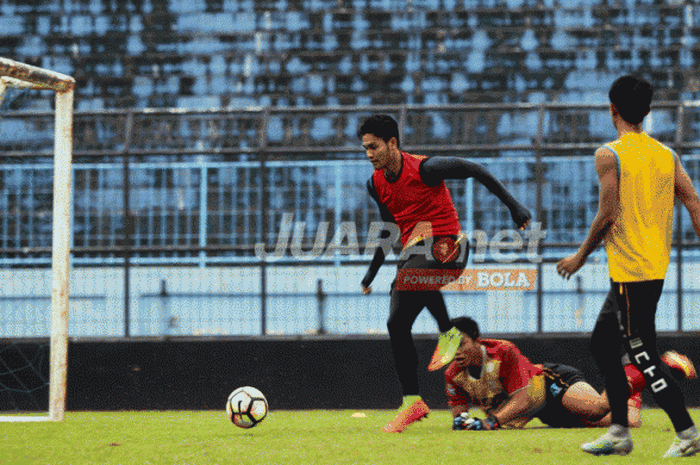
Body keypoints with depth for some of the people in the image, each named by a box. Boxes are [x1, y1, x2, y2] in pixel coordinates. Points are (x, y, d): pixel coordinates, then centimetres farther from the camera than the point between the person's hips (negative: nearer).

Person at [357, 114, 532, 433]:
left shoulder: (424, 169, -14)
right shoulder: (376, 184, 8)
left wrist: (513, 206, -7)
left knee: (413, 271, -32)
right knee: (396, 325, 4)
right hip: (414, 250, 8)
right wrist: (372, 271, 22)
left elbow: (475, 171, -7)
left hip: (447, 247, -8)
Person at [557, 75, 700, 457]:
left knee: (643, 355, -4)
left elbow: (607, 215, -15)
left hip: (629, 269, -8)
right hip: (655, 267, 8)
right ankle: (619, 432, 19)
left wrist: (579, 257, -2)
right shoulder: (666, 155, 9)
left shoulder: (609, 155, -11)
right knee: (602, 344, 18)